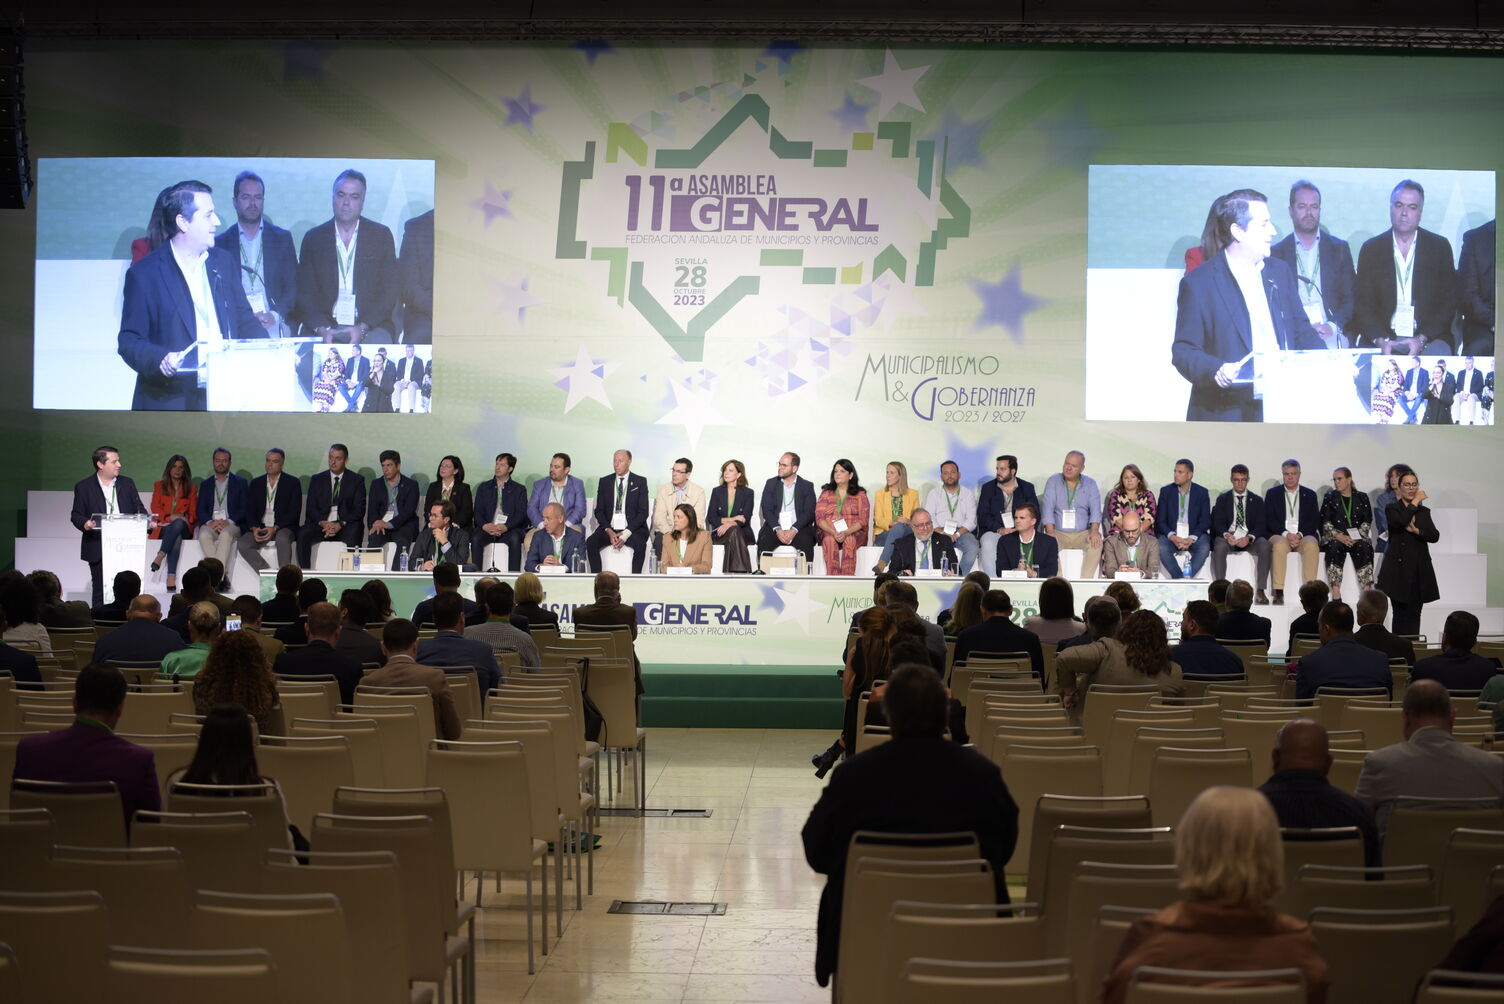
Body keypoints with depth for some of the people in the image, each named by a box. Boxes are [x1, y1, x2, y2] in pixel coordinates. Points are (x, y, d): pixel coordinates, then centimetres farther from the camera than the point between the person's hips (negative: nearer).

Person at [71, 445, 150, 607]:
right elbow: (76, 515, 3)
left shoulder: (127, 484, 12)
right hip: (98, 549, -2)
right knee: (100, 593, 1)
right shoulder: (84, 487, 4)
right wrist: (85, 524, -19)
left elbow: (138, 509, 12)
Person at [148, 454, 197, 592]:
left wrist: (183, 518, -11)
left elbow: (193, 514, 13)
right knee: (176, 537, -40)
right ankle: (171, 579, -52)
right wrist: (169, 517, -13)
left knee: (178, 523, -41)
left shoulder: (191, 488, 19)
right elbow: (155, 510, 7)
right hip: (163, 527, 0)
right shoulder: (159, 486, 19)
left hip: (183, 527, 0)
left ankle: (160, 557, -51)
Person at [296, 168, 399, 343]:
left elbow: (390, 291, 3)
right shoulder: (313, 238, 10)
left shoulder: (381, 235, 8)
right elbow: (305, 293, 5)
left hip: (370, 326, 0)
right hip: (324, 325, 0)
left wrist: (362, 328, -12)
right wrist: (322, 329, -13)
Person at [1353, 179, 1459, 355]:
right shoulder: (1371, 249, 9)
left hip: (1429, 337, 0)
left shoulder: (1440, 247, 9)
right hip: (1382, 336, 0)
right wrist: (1381, 340, -14)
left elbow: (1449, 302, 4)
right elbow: (1363, 304, 4)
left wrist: (1421, 340, -10)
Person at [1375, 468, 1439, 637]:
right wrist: (1415, 502, -11)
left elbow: (1435, 536, 3)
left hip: (1419, 569, 4)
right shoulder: (1392, 508, 3)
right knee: (1400, 613, -6)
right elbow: (1400, 521, -19)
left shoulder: (1424, 511, 15)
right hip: (1399, 569, -4)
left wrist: (1417, 531, -13)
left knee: (1414, 614, 3)